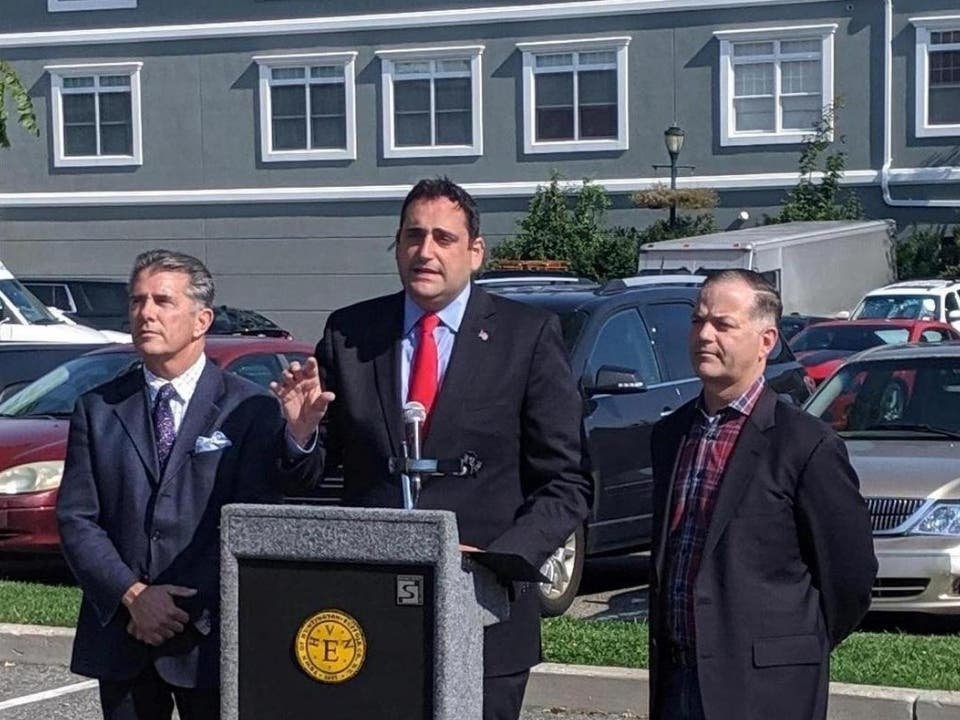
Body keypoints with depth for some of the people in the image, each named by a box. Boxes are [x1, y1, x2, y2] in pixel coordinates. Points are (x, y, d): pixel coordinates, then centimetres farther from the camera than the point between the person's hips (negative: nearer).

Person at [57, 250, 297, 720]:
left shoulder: (251, 411, -1)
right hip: (119, 637, 3)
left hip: (212, 637, -3)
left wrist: (189, 606, -14)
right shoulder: (98, 410, 8)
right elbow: (76, 518, 2)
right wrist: (132, 595, -11)